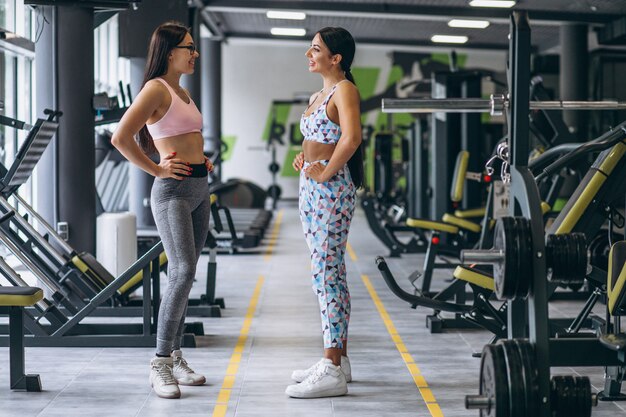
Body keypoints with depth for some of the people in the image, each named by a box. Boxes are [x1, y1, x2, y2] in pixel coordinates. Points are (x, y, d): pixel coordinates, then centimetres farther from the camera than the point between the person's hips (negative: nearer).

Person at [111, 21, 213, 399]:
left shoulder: (183, 92, 18)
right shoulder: (156, 89, -9)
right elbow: (120, 138, -19)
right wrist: (157, 170, -14)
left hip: (200, 190, 9)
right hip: (173, 190, -9)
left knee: (184, 276, 9)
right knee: (183, 272, -18)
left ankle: (175, 355, 16)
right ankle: (160, 364, -14)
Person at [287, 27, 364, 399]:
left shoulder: (345, 90, -11)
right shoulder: (318, 95, 18)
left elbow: (351, 137, -28)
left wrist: (326, 171, -20)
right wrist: (303, 157, 14)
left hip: (331, 189, -10)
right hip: (312, 189, 10)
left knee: (327, 273, -11)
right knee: (330, 273, 12)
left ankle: (332, 372, -11)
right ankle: (338, 359, 19)